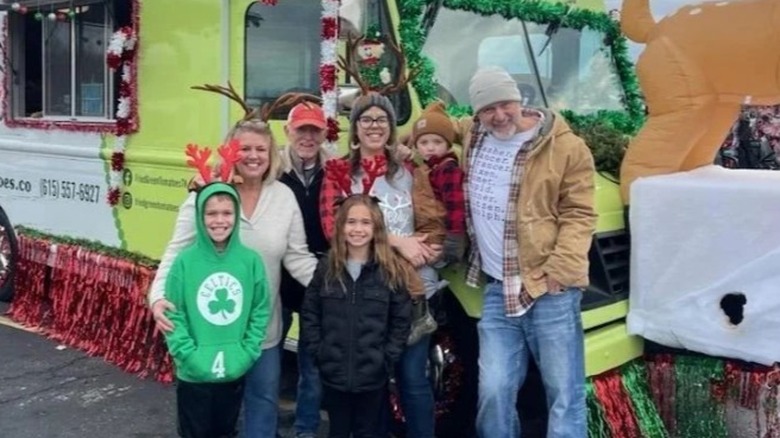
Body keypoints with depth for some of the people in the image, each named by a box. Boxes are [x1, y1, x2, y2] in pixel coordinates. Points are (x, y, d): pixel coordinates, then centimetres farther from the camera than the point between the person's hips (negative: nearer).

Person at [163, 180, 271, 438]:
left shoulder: (250, 260, -5)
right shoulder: (185, 261, -10)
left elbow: (260, 311, -2)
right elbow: (173, 315, -9)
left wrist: (245, 355, -8)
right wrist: (189, 356, -15)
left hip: (235, 371, 2)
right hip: (194, 373, -1)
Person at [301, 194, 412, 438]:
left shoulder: (391, 271, -4)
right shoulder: (326, 268, 1)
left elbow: (401, 321, -2)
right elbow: (309, 314, 2)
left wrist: (387, 358, -7)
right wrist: (318, 352, -5)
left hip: (373, 374, -1)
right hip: (333, 372, 1)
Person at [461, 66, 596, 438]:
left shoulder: (565, 146, -6)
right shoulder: (471, 136, 10)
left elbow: (578, 215, -6)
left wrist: (560, 271, -14)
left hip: (550, 292, -4)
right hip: (497, 291, 4)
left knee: (564, 397, 2)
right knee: (493, 393, 5)